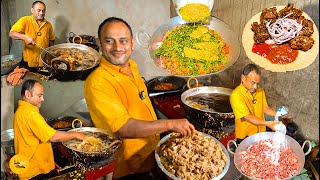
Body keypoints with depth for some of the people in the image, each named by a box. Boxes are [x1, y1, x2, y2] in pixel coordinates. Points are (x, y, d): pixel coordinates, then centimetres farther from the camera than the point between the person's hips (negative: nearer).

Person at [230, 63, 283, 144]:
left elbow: (265, 108, 7)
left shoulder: (260, 91, 1)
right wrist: (267, 123, -33)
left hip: (261, 132, 6)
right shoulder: (236, 95, -22)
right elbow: (247, 117, -25)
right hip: (245, 136, -6)